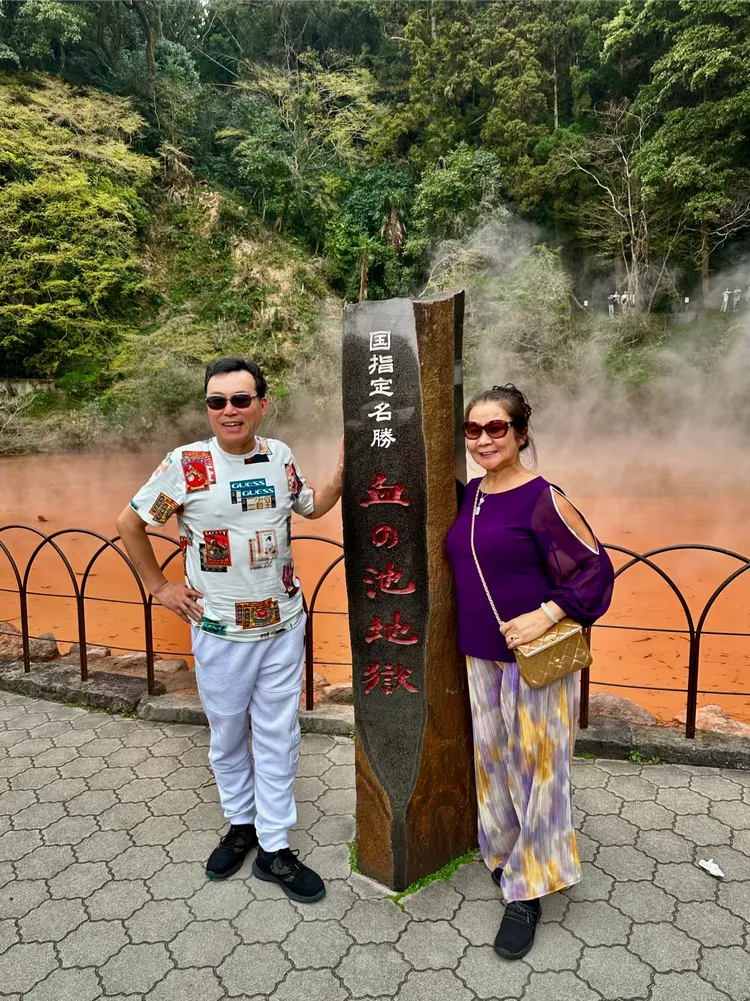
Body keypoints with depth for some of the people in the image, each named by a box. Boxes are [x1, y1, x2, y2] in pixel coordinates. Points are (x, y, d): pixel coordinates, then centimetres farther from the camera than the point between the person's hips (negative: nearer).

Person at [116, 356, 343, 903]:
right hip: (221, 630, -2)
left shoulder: (280, 455, -2)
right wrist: (159, 587, 0)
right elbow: (130, 523, 0)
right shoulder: (186, 464, -12)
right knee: (227, 733, 16)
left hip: (284, 625, 2)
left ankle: (274, 848, 26)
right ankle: (241, 823, 41)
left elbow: (313, 506, 15)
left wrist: (342, 473, -3)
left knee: (279, 734, 9)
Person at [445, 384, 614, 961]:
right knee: (492, 757, 18)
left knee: (534, 765, 6)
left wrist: (545, 616, -23)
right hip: (482, 654, 7)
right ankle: (504, 852, 41)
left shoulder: (542, 498, -15)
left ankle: (529, 891, 23)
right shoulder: (473, 492, 5)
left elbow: (596, 570, -14)